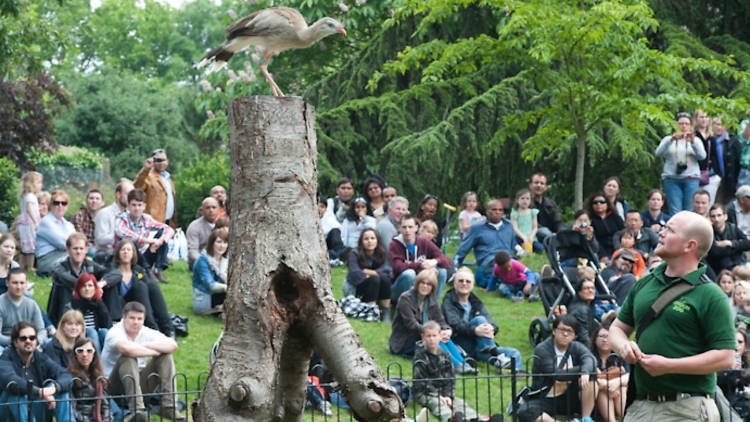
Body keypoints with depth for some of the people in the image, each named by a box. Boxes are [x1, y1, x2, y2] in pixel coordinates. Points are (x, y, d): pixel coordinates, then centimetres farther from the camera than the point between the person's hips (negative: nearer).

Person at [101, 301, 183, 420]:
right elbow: (126, 348, -36)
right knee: (128, 357, -31)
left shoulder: (147, 333, 3)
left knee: (165, 356, -9)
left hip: (140, 383, 5)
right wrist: (154, 352, -22)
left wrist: (147, 345, -20)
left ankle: (169, 406, -20)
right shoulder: (115, 332, -12)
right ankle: (137, 408, -43)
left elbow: (173, 345, -13)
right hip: (115, 385, -5)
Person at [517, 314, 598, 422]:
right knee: (524, 413, -33)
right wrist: (581, 369, -17)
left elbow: (590, 358, -23)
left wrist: (586, 372, -44)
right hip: (545, 400, -4)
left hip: (569, 399, 4)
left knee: (591, 376, -17)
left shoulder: (577, 347, 1)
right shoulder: (542, 349, -12)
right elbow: (557, 375, -24)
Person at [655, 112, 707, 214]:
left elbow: (702, 156, -3)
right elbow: (658, 153, -6)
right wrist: (671, 140, -20)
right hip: (672, 179, -1)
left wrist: (693, 142, -20)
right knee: (675, 213, -10)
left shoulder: (696, 140, 15)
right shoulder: (668, 139, 12)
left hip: (691, 179, 1)